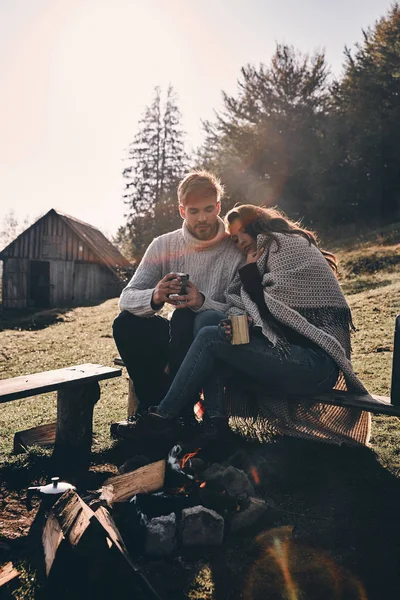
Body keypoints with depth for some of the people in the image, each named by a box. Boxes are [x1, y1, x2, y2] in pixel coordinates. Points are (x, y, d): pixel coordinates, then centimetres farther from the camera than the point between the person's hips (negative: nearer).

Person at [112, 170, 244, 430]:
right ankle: (154, 406, -5)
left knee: (186, 317, -33)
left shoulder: (236, 250, -10)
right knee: (125, 323, -19)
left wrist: (202, 302, -34)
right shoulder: (164, 246, -1)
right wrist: (155, 297, -31)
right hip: (178, 339, 4)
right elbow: (126, 298, -8)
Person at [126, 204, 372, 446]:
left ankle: (163, 419, -8)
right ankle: (216, 426, -12)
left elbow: (281, 306, -12)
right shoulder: (270, 254, 28)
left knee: (210, 338, -15)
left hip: (316, 361, -9)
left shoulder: (287, 242, 2)